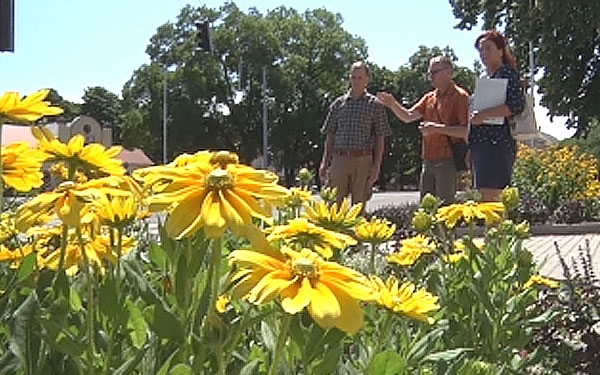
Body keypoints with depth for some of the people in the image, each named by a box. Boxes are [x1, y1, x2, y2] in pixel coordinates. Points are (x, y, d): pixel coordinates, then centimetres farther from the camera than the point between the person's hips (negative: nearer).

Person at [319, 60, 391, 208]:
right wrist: (325, 162, 6)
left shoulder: (375, 105, 5)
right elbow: (330, 136, 14)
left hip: (362, 161, -2)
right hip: (339, 159, 2)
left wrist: (376, 166, -4)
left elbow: (380, 139, 4)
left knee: (359, 205, 2)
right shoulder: (338, 103, 12)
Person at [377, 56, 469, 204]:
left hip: (447, 160, -8)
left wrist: (438, 128, -20)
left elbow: (466, 131, -14)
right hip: (428, 161, 8)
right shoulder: (429, 97, 18)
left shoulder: (459, 96, -5)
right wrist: (392, 104, -6)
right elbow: (408, 116, 11)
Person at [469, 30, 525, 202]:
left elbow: (517, 105, -16)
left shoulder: (507, 72, -3)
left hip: (496, 143, -9)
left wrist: (484, 114, -19)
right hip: (481, 144, 9)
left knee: (489, 199, -15)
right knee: (486, 199, 7)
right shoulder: (486, 78, 24)